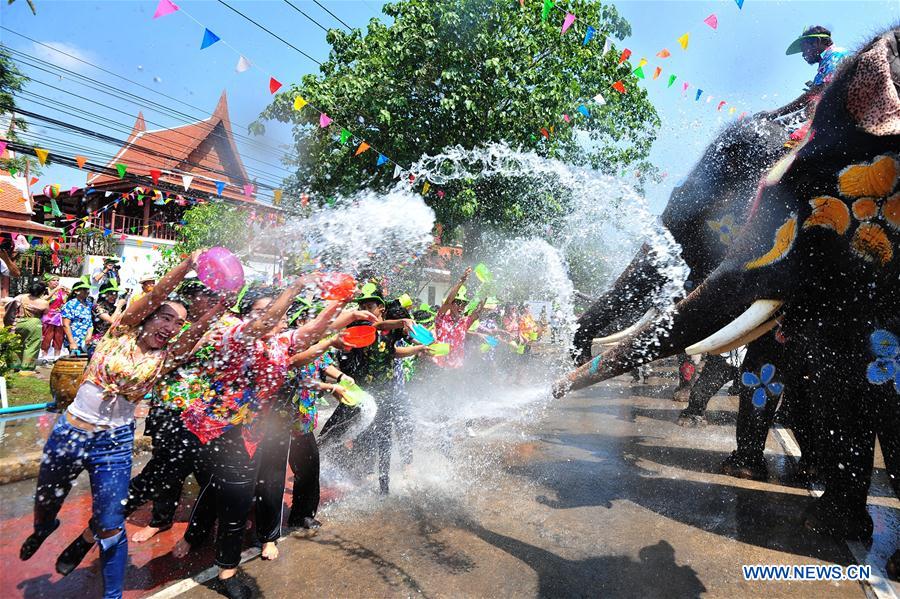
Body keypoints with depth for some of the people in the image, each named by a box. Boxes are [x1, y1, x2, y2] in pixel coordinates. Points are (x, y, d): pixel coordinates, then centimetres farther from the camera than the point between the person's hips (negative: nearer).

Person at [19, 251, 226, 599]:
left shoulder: (163, 360, -3)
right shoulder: (121, 333, -5)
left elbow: (200, 329, -21)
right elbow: (157, 294, -20)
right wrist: (189, 263, -32)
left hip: (114, 444, -1)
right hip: (68, 432, 1)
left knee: (110, 527, 1)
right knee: (45, 504, 24)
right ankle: (42, 529, 61)